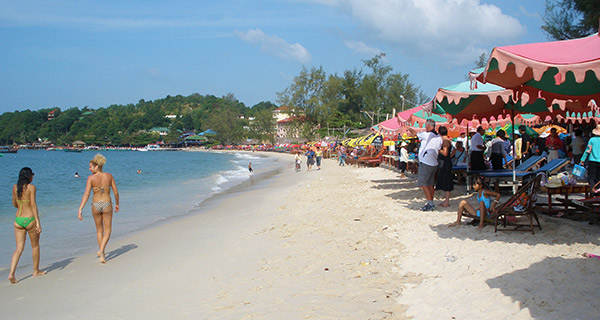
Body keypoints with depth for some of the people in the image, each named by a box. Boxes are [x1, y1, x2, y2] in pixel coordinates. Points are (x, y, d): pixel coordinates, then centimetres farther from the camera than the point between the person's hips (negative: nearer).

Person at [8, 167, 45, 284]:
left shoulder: (15, 187, 5)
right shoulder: (31, 187, -11)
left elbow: (14, 204, 14)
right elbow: (33, 205, -16)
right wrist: (38, 222, -16)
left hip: (18, 220, 5)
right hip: (30, 219, -5)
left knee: (19, 248, 7)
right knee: (35, 246, 14)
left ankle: (11, 273, -7)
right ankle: (36, 271, 25)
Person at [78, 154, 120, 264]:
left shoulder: (91, 178, -10)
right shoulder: (109, 176, -3)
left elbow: (86, 194, -17)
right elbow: (116, 192, 1)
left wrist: (80, 209, -18)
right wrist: (117, 204, 16)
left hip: (96, 205, 0)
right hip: (107, 204, 0)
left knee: (99, 230, 17)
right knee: (107, 230, 11)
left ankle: (102, 253, 24)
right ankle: (101, 250, -10)